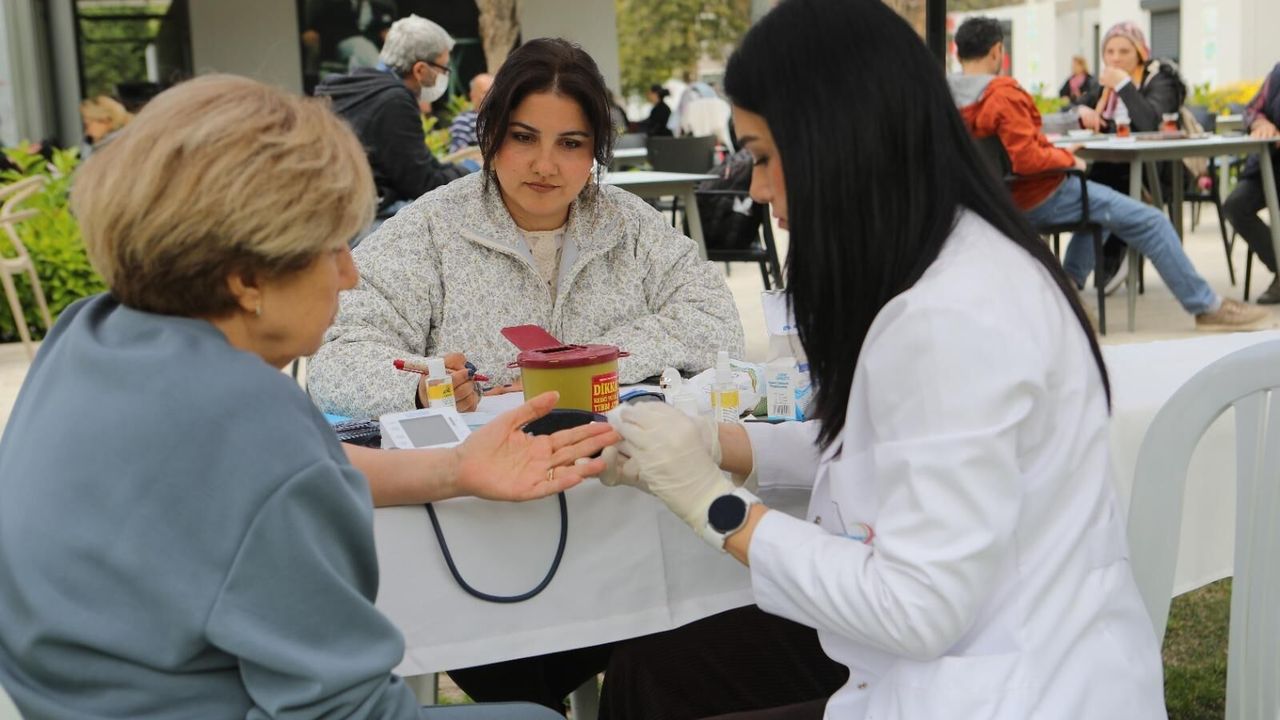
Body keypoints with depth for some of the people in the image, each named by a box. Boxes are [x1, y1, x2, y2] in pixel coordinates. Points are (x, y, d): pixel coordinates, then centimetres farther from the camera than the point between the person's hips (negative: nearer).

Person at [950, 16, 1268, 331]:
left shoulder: (949, 95, 1)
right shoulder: (1003, 95, -24)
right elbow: (1028, 160, -29)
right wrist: (1069, 158, -11)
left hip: (1004, 195, 10)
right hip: (1038, 196, -10)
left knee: (1097, 201, 33)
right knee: (1150, 221, -4)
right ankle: (1208, 307, 3)